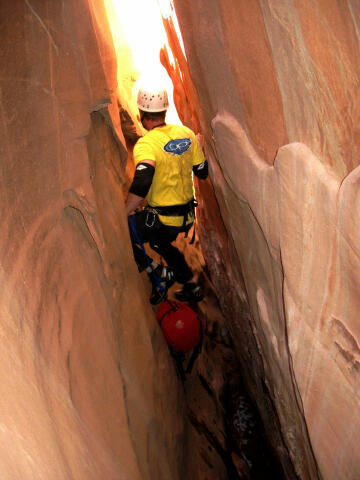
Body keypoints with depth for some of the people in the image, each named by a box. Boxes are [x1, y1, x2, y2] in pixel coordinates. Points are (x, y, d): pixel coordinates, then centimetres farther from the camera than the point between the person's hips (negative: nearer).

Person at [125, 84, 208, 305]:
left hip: (163, 219, -7)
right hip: (188, 216, 7)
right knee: (159, 241, 34)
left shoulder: (146, 144, -20)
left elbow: (142, 183, -35)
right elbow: (202, 172, 10)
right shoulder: (187, 134, 0)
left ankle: (159, 274, 6)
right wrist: (198, 147, 27)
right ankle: (192, 286, 41)